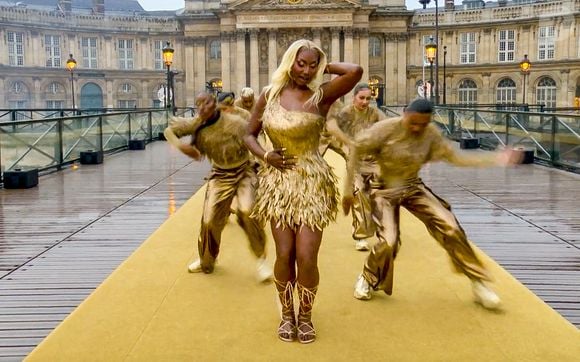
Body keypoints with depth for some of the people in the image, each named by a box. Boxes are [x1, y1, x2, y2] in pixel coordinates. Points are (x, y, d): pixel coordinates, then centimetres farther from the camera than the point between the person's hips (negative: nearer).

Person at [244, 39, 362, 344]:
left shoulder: (321, 96, -5)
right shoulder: (269, 95, 4)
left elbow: (356, 71, -22)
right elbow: (250, 135, 12)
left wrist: (325, 65, -4)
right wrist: (265, 156, -8)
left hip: (312, 184, -2)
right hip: (278, 183, 2)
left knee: (306, 257, -4)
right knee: (284, 255, 1)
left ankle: (306, 315, 21)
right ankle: (287, 314, 25)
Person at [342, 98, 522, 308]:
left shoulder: (431, 134, -11)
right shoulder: (387, 129, -22)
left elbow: (454, 157, -6)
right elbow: (356, 150, -16)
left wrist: (496, 159, -14)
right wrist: (348, 190, -15)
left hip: (414, 188, 4)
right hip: (385, 190, -3)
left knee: (450, 228, -10)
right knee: (388, 241, -19)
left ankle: (478, 283, 4)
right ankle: (367, 279, 13)